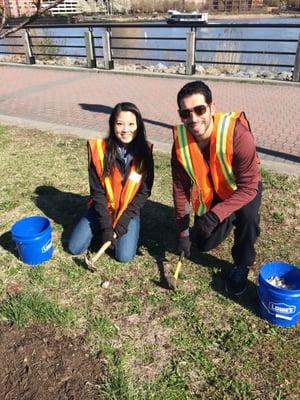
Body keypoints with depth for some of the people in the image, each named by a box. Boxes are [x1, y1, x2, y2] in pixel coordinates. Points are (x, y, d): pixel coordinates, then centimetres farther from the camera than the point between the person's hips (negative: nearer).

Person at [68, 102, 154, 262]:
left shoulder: (145, 152, -15)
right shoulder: (99, 149, -16)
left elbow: (143, 193, -12)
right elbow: (97, 191, -13)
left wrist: (120, 225, -17)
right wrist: (106, 226, -19)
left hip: (129, 212, 0)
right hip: (102, 209, 1)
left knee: (124, 256, -13)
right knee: (75, 248, -6)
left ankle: (117, 229, 16)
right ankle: (102, 228, 20)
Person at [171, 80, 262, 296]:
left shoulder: (238, 134, -35)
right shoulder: (180, 141, -22)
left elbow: (248, 188, -32)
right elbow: (181, 189, -11)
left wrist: (215, 215, -44)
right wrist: (183, 231, -8)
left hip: (244, 189, -3)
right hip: (209, 193, 4)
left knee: (247, 215, -34)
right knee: (205, 244, 2)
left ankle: (242, 265, -4)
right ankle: (228, 221, 35)